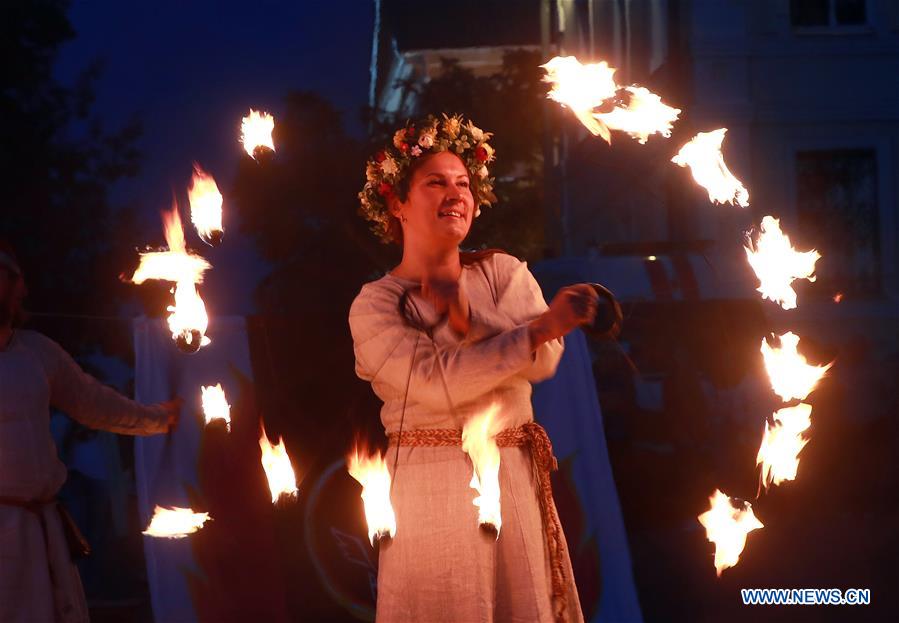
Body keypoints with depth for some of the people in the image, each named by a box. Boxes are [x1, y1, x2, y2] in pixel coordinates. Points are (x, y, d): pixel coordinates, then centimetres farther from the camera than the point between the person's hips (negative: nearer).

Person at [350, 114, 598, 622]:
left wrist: (466, 314, -18)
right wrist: (543, 325, -24)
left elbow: (544, 360, -8)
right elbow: (439, 382, -20)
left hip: (515, 481, 3)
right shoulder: (374, 305, -5)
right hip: (432, 489, -3)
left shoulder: (504, 272, 6)